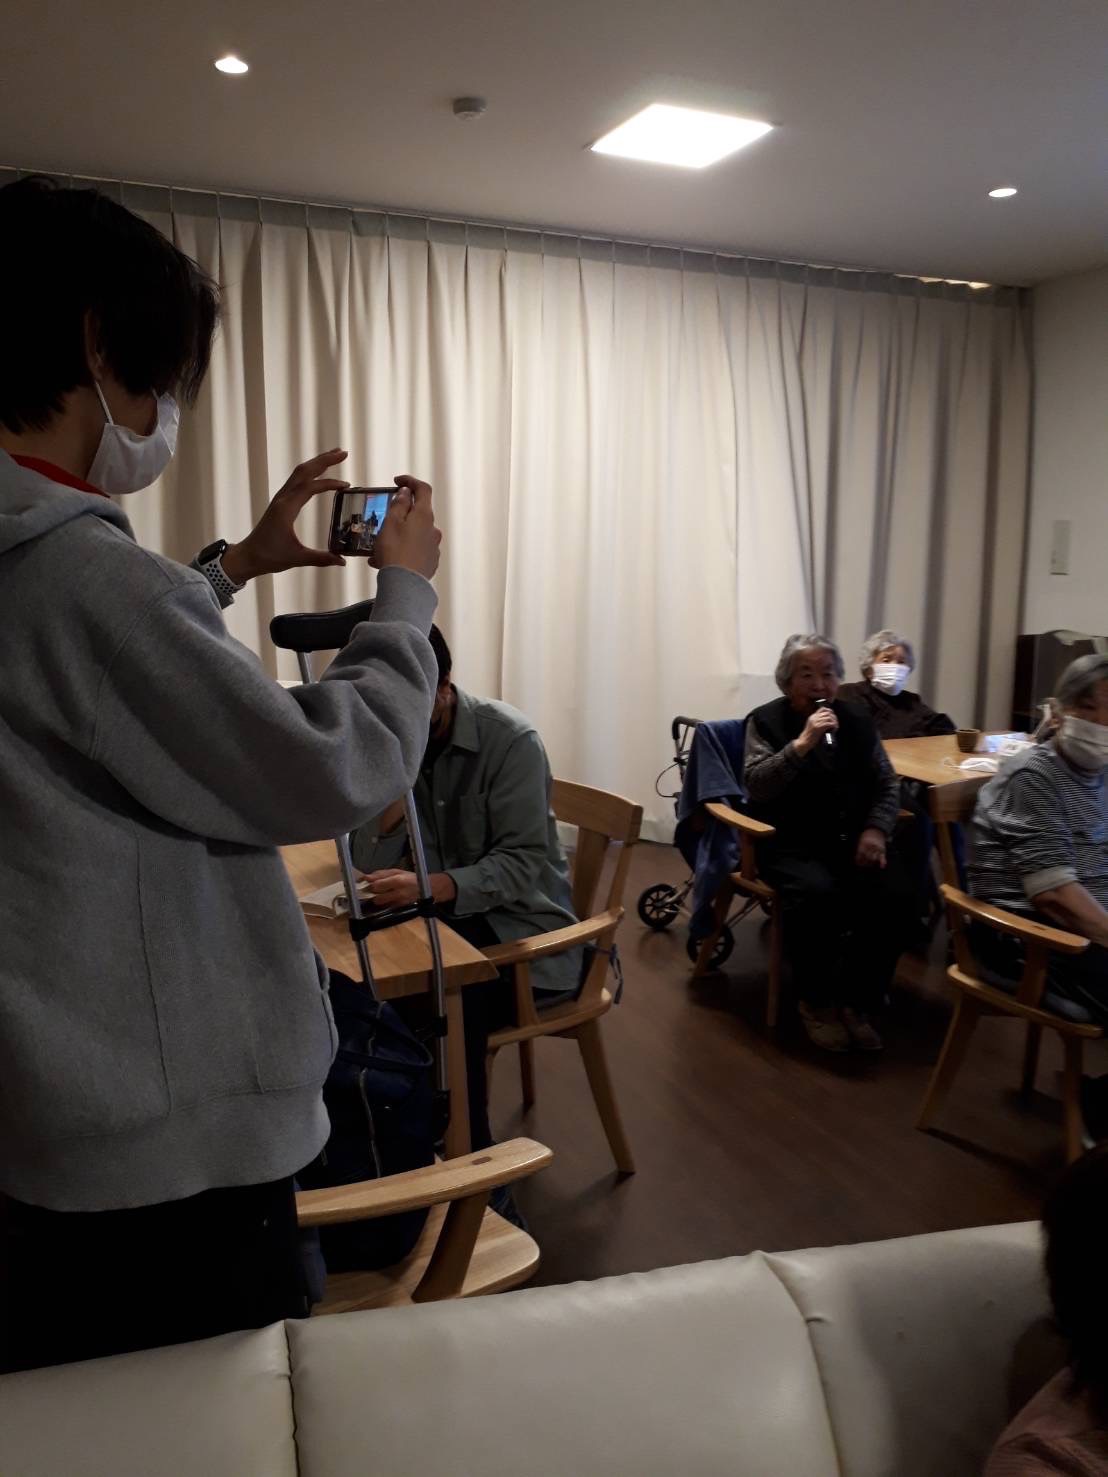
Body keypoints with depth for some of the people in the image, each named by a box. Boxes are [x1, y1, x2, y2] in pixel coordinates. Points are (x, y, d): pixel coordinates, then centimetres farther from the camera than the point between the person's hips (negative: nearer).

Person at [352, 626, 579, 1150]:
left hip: (521, 926, -4)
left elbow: (522, 863, -23)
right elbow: (371, 862, -9)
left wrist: (430, 886, -39)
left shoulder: (510, 740, -18)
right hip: (444, 920, 5)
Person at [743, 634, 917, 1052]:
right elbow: (755, 785, -12)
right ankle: (816, 1002, -10)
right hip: (790, 843, -4)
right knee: (817, 892, -34)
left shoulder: (856, 722, 13)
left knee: (895, 894, -24)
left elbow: (887, 784, 12)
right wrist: (802, 743, -21)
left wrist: (875, 830, -7)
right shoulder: (765, 720, 1)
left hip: (852, 840, 4)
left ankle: (857, 1002, -7)